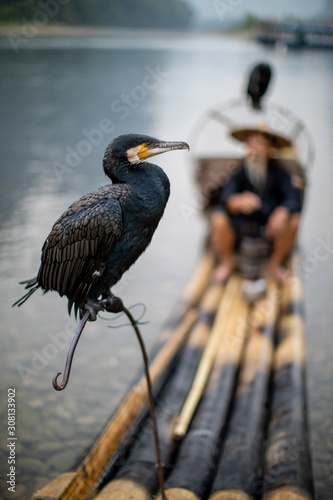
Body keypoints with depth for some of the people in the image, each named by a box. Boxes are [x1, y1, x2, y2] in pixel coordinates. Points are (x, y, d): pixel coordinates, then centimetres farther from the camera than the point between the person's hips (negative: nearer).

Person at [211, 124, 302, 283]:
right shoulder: (239, 173, -8)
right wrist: (237, 201, -51)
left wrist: (282, 212, -41)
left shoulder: (278, 174, -4)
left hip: (269, 226, 1)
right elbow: (226, 193, -26)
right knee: (218, 219, -27)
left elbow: (294, 198, -18)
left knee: (293, 220, -24)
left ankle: (275, 264, 3)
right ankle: (227, 262, 3)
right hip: (240, 225, -1)